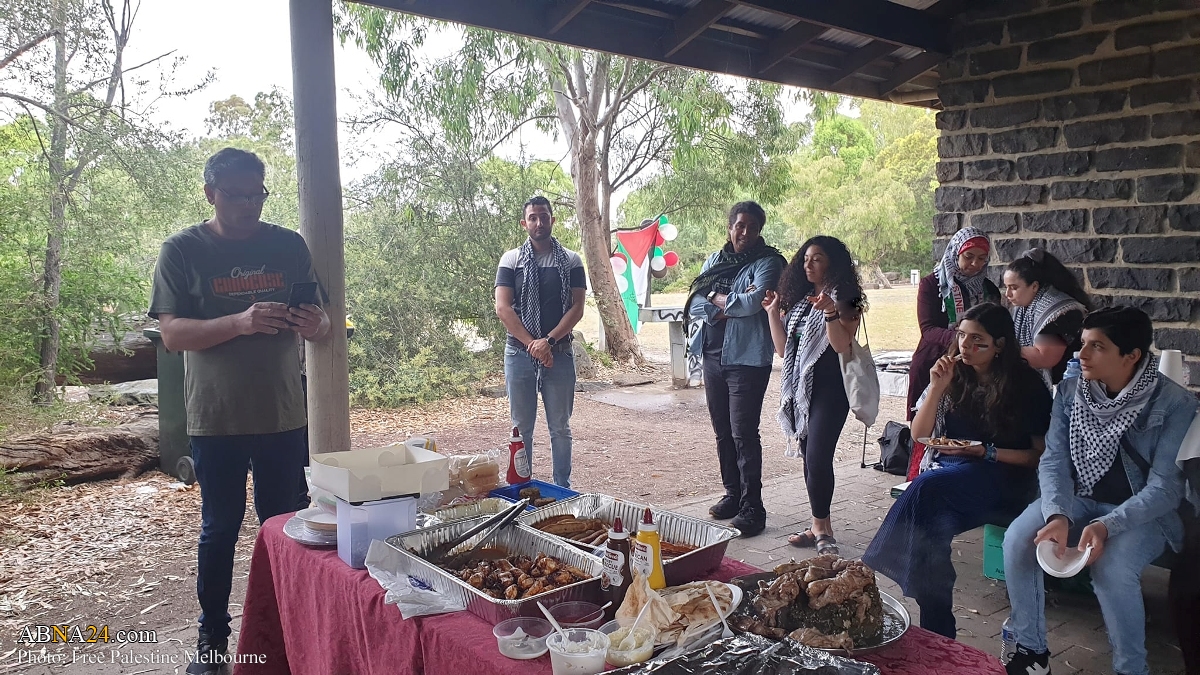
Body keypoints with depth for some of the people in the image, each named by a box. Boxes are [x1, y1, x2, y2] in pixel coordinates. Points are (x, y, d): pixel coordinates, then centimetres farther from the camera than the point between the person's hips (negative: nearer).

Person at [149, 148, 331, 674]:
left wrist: (315, 324, -17)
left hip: (284, 417, 2)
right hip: (216, 420, -2)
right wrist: (240, 321, -27)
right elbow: (172, 333, -10)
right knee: (220, 528, 9)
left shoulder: (289, 246, 4)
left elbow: (321, 325, 8)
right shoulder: (182, 251, -2)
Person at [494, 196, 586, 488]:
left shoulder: (571, 261, 5)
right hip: (519, 353, 0)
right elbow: (502, 308, -4)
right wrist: (531, 343, -13)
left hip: (559, 353, 0)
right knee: (521, 427, 7)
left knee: (560, 427, 7)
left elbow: (577, 307, -2)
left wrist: (550, 341, -14)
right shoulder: (511, 259, 4)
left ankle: (563, 489, 17)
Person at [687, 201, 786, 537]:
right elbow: (694, 304, 3)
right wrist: (731, 305, -11)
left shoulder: (768, 262, -4)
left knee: (744, 433, -7)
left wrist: (717, 299, -6)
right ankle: (732, 494, 26)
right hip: (713, 356, 6)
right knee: (722, 431, 13)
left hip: (747, 359, -6)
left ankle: (752, 507, 1)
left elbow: (754, 301, -20)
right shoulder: (714, 260, 13)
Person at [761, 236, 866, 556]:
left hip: (829, 389, -7)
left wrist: (830, 312, -29)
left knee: (818, 458, -13)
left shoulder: (842, 298, -3)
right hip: (800, 388, 7)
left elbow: (842, 345, -17)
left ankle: (822, 528, 0)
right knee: (810, 458, 9)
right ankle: (820, 526, 17)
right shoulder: (799, 298, 15)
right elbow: (783, 349, 12)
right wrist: (773, 312, 6)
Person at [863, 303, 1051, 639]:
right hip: (948, 471, 4)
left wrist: (986, 452, -13)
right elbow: (919, 434, 8)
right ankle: (937, 632, -25)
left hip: (1003, 476, -3)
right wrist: (937, 388, -5)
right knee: (935, 526, -32)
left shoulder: (1026, 384, -1)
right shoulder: (954, 374, 9)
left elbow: (1041, 454, 1)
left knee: (928, 488, -35)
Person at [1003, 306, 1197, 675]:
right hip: (1078, 499, 4)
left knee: (1111, 568, -33)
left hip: (1141, 513, -3)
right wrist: (1058, 515, -25)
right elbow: (1054, 461, -6)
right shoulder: (1070, 391, -3)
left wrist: (1107, 526, -32)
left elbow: (1164, 488, -18)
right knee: (1018, 540, -23)